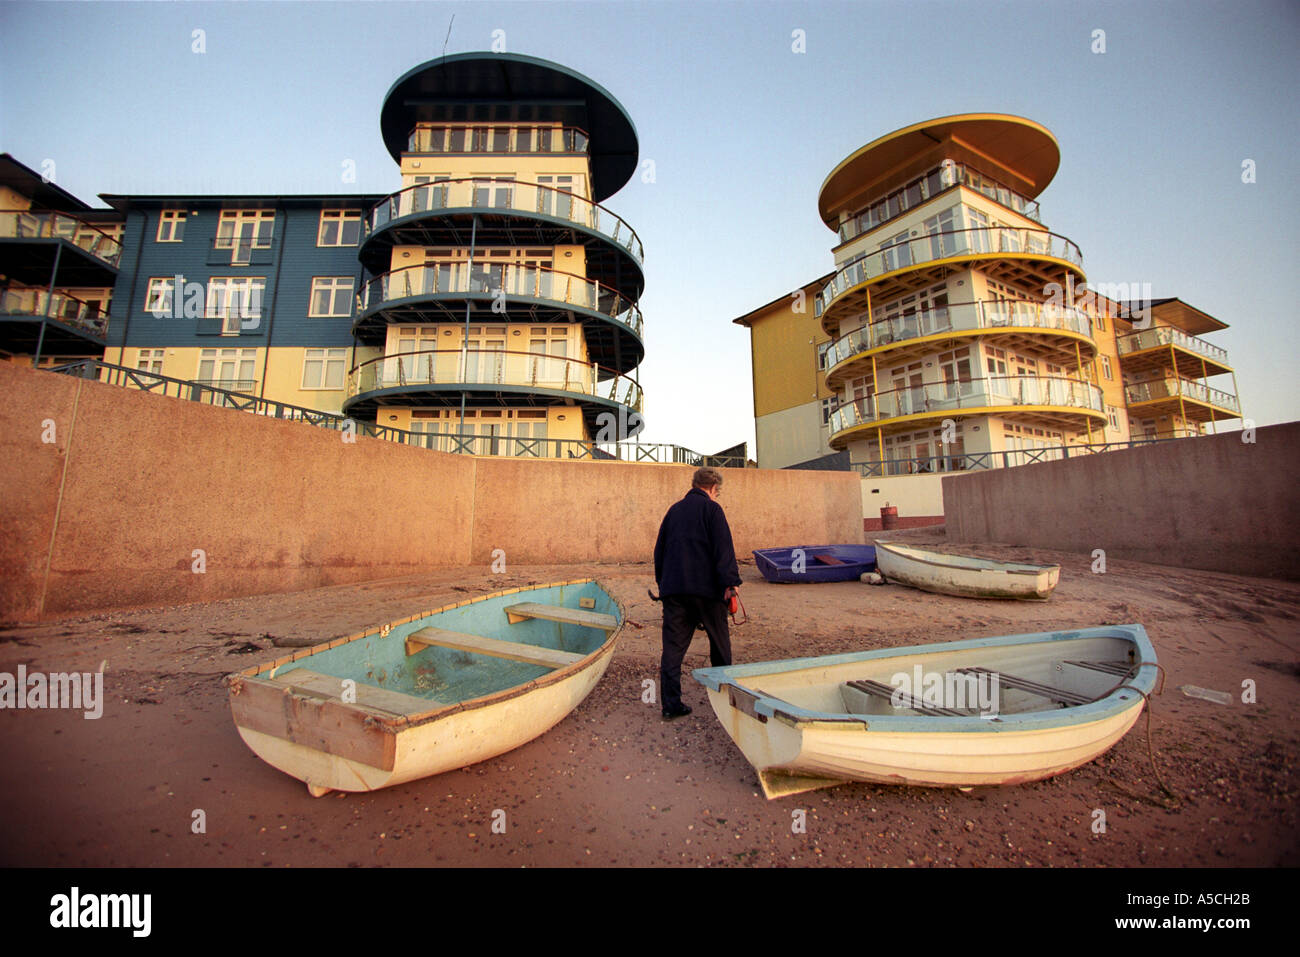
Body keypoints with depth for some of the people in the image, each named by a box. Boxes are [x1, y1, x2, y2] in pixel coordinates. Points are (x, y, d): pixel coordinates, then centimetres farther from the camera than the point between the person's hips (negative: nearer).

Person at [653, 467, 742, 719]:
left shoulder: (674, 510, 15)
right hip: (706, 587, -4)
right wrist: (730, 582, -12)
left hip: (673, 588, 5)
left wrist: (662, 582, 24)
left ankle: (671, 704, 5)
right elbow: (723, 548, -13)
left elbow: (659, 549, 18)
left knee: (673, 645, 5)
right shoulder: (711, 509, -3)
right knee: (719, 641, 15)